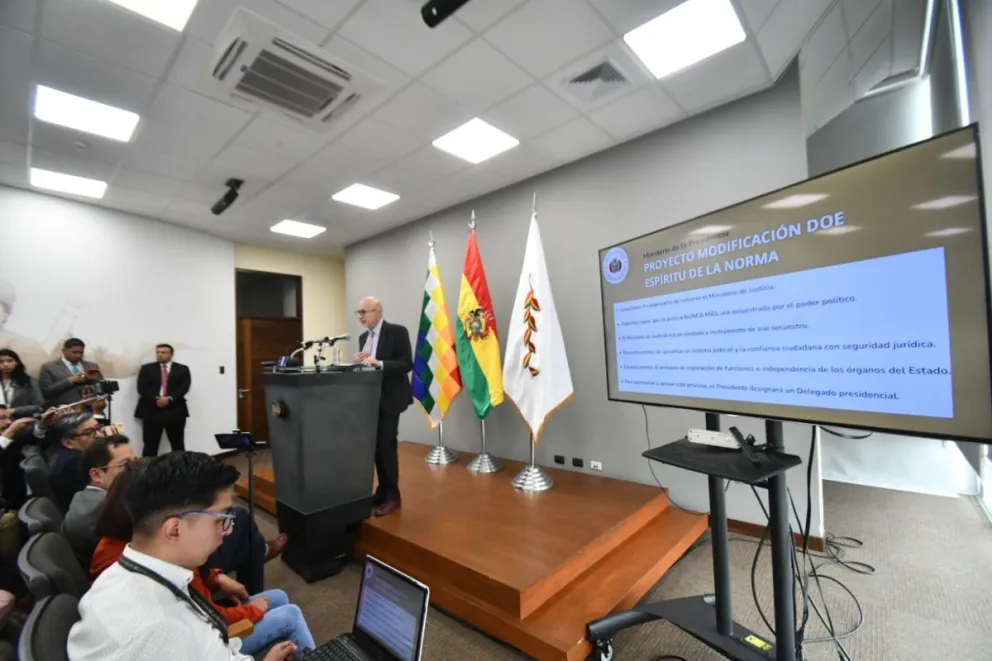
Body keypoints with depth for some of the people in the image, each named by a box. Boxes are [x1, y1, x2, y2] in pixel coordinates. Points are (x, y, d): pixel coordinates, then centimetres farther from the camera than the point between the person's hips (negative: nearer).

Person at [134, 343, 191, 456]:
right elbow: (142, 388, -2)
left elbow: (184, 387, -3)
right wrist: (156, 399, -17)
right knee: (150, 444, 1)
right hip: (151, 410, 0)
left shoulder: (182, 369, 8)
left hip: (175, 411, 0)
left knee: (178, 444, 6)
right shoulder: (146, 368, 10)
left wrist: (169, 399, -19)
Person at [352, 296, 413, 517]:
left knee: (387, 445, -5)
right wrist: (359, 362, -6)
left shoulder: (397, 332, -10)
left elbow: (407, 364, -16)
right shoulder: (363, 337, 12)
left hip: (389, 398, -7)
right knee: (375, 446, 11)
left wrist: (379, 363, -28)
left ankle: (392, 495, 10)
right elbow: (366, 366, 16)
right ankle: (382, 490, 25)